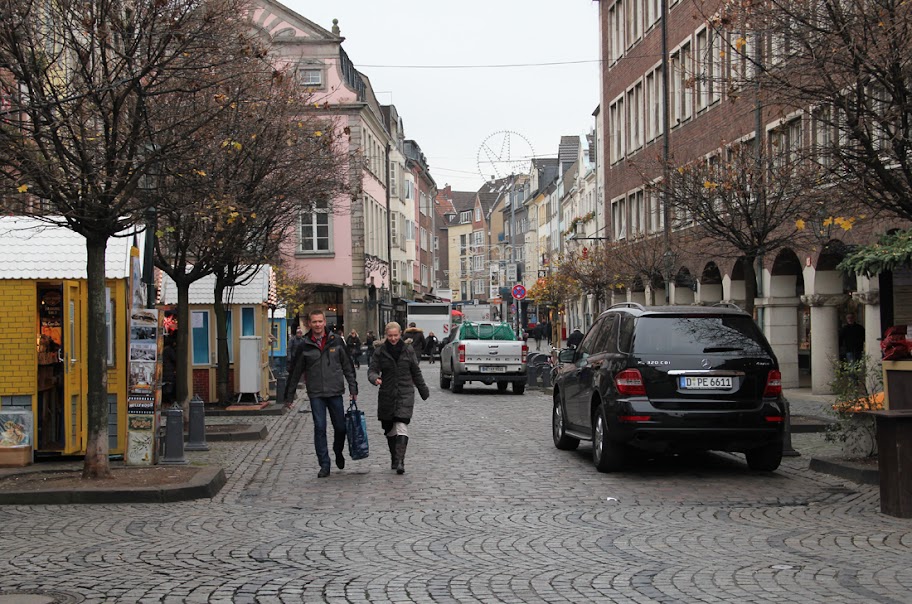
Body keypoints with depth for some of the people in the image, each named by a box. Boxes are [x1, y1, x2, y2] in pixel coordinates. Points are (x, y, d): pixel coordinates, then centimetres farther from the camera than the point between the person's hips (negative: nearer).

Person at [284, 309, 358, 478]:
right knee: (320, 428, -2)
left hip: (335, 392, 1)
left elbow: (347, 366, 7)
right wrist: (288, 393, 8)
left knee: (340, 427, 6)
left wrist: (353, 388, 3)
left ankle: (338, 453, 34)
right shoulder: (304, 345, 0)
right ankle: (324, 465, 5)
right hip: (316, 394, -1)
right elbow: (296, 370, 7)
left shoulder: (336, 341, 2)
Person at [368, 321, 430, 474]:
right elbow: (372, 370, -2)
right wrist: (374, 378, -25)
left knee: (401, 426, -16)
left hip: (405, 394, -2)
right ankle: (394, 459, 26)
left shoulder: (408, 351, 4)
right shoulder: (380, 352, 2)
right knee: (390, 429, 10)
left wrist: (423, 391, 18)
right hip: (387, 395, 2)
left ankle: (400, 461, -20)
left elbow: (416, 372, 12)